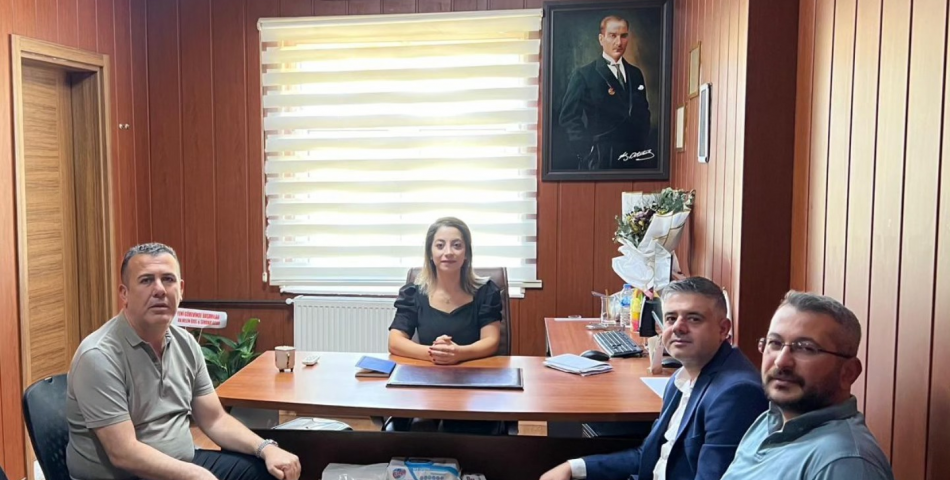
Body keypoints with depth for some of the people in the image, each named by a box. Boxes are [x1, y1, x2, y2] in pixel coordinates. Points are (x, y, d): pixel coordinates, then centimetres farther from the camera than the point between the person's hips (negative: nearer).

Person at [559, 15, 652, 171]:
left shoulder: (636, 74, 14)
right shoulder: (583, 75, -2)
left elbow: (643, 112, 19)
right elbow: (568, 117, -7)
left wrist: (643, 144, 4)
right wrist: (588, 152, -14)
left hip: (634, 157, 5)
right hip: (601, 158, -4)